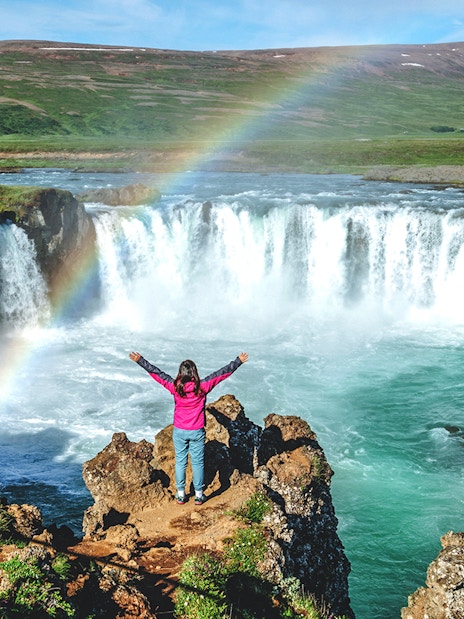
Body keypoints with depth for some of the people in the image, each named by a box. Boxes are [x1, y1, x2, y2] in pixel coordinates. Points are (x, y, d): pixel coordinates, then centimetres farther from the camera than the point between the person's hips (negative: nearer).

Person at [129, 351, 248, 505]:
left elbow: (156, 373, -5)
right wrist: (239, 361, 1)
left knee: (180, 462, 13)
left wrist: (140, 360, 4)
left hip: (179, 432, 1)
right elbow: (222, 373, -7)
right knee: (198, 463, 11)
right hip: (197, 432, -1)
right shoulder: (202, 386, -14)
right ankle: (199, 495, 20)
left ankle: (181, 494, 22)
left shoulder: (175, 386, -12)